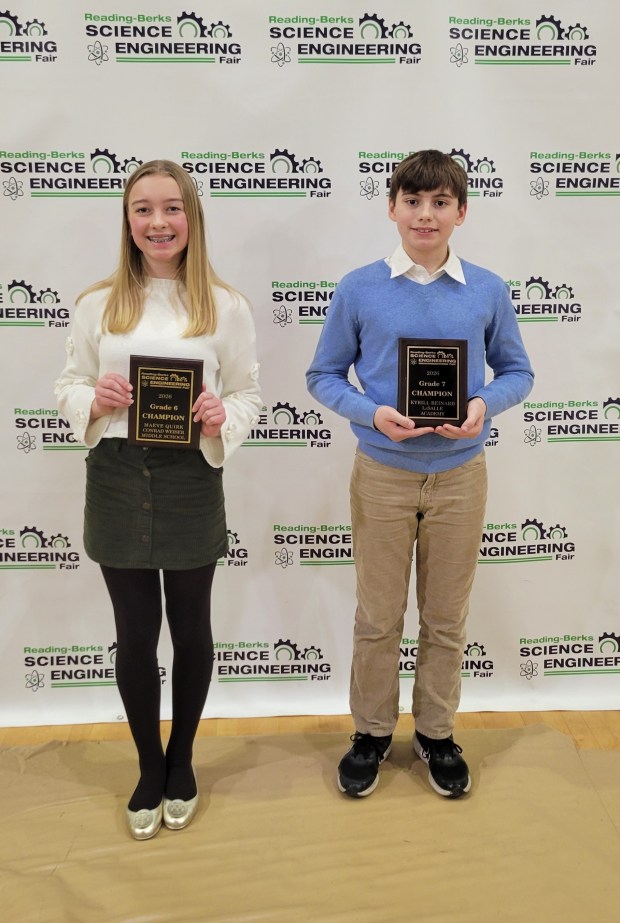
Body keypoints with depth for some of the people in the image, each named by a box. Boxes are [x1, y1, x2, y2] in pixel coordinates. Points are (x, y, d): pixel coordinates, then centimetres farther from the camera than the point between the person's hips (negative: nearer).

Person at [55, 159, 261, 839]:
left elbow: (249, 394, 2)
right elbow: (67, 387, 8)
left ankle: (181, 761, 38)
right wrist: (94, 401, -14)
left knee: (190, 628, 14)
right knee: (135, 635, 11)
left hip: (191, 482, -1)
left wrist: (221, 418, -18)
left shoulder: (225, 306, -1)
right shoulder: (98, 303, 3)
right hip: (117, 481, 1)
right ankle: (149, 768, 34)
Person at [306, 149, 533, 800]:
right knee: (379, 617, 10)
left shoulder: (488, 292, 0)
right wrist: (374, 414, -17)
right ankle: (371, 733, 31)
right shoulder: (358, 290, -4)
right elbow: (324, 376, 1)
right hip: (382, 475, -1)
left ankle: (436, 733, 34)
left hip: (459, 476, 1)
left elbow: (516, 372, 7)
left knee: (446, 618, 14)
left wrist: (485, 404, -14)